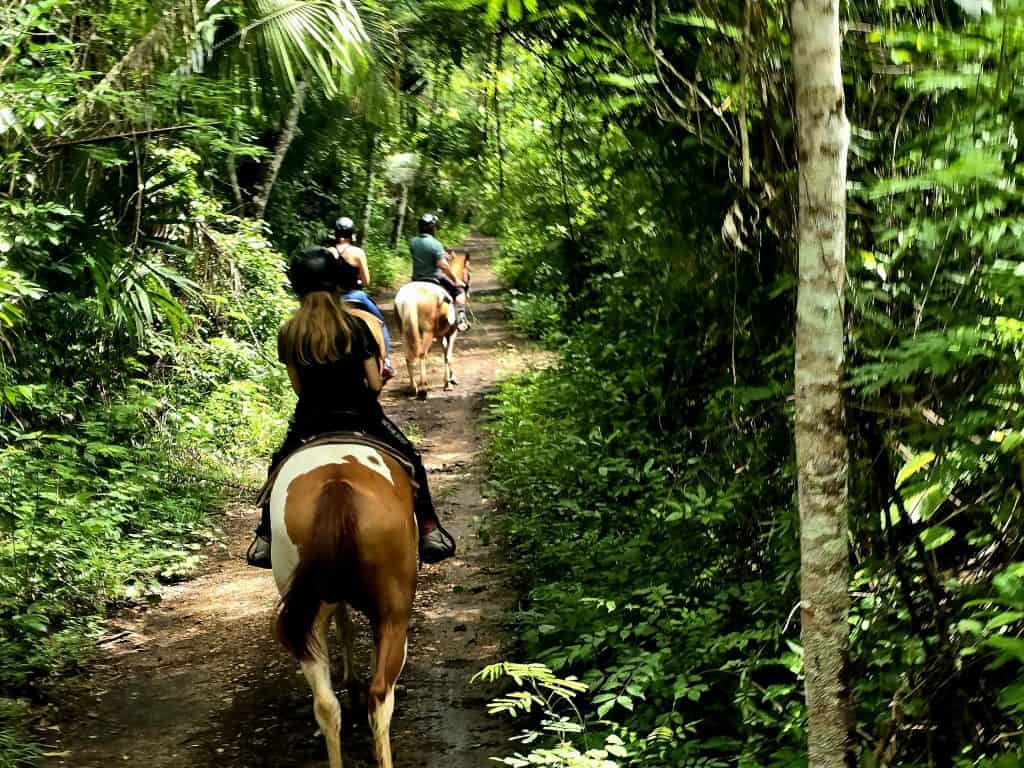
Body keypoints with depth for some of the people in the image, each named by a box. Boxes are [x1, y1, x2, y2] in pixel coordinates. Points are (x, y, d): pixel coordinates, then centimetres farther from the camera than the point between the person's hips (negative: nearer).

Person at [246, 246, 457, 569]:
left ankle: (265, 537, 28)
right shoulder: (355, 327, -11)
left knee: (279, 466, 30)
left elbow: (298, 387, 1)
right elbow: (375, 384, -8)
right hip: (360, 417, -2)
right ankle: (429, 531, 17)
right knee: (411, 459, 21)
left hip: (309, 420, 2)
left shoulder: (288, 334, -5)